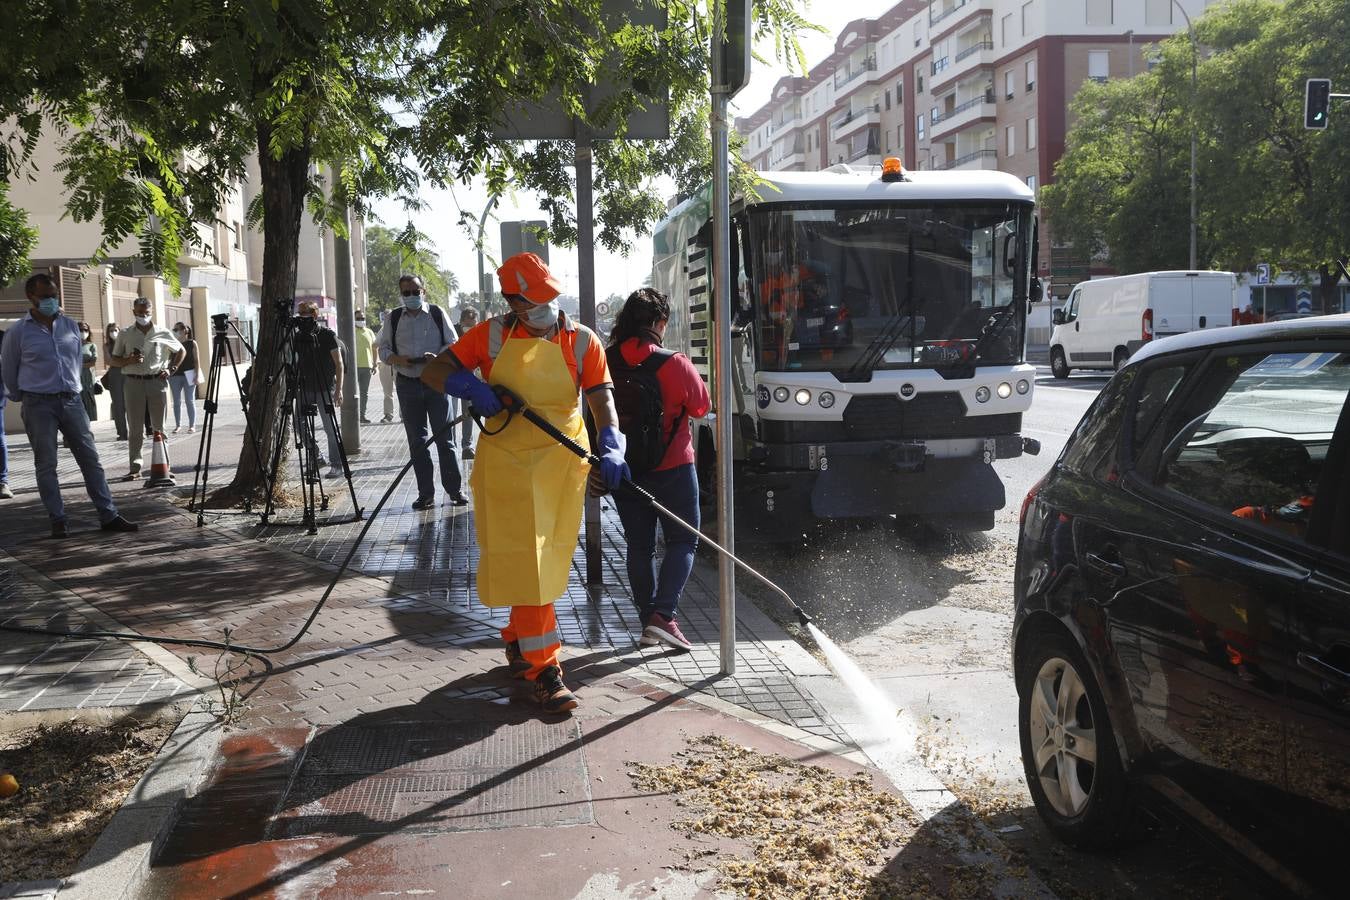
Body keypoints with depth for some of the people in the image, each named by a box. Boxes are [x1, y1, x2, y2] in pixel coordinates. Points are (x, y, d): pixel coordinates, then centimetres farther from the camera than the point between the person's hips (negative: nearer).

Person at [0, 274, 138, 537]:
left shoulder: (70, 326, 8)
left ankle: (109, 516, 4)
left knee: (90, 458, 2)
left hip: (71, 400, 3)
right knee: (46, 465, 1)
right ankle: (58, 520, 8)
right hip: (38, 405, -3)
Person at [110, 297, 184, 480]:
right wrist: (129, 360, -10)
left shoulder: (162, 334, 7)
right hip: (134, 382, 0)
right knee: (135, 429, 0)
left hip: (157, 381, 0)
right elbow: (113, 360, 10)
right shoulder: (125, 335, 8)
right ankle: (135, 467, 1)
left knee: (158, 427, 3)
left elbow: (181, 351, 18)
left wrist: (171, 369, 5)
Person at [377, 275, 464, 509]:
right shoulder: (393, 318, 8)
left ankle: (455, 490, 6)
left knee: (445, 438, -2)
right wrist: (398, 359, -11)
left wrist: (438, 356, -16)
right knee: (417, 441, 5)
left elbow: (453, 344, 4)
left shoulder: (437, 313, 3)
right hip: (407, 384, 2)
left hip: (436, 382, -2)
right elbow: (383, 348, 10)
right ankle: (426, 494, 11)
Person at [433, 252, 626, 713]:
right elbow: (433, 371, 1)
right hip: (506, 459, -1)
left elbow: (602, 399, -9)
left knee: (547, 558, 12)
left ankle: (518, 639, 35)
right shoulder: (492, 335, -1)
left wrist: (611, 448, -27)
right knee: (522, 558, -7)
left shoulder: (581, 340, -2)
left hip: (562, 460, 2)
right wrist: (471, 386, -20)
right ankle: (544, 669, -5)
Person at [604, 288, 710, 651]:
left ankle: (648, 623, 17)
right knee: (683, 541, 7)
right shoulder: (674, 364, -16)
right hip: (672, 467, -4)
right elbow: (702, 406, -2)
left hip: (623, 469, 4)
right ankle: (663, 615, -8)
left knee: (639, 546, 13)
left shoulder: (605, 362, -5)